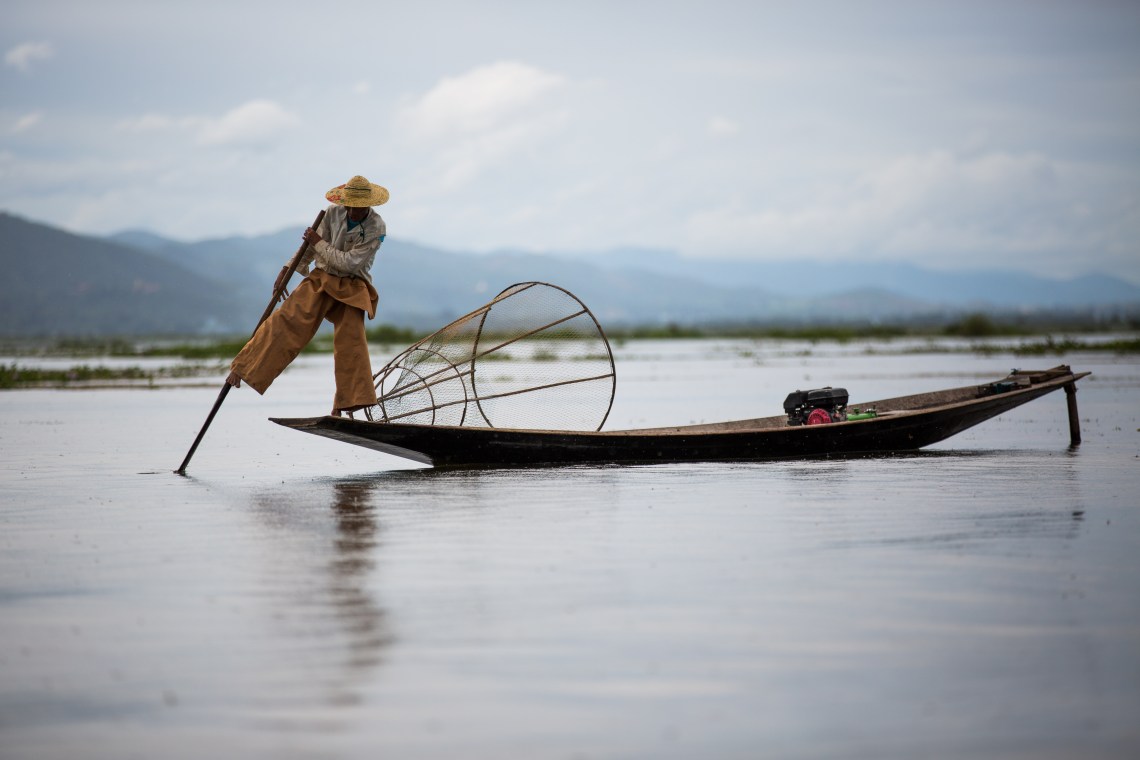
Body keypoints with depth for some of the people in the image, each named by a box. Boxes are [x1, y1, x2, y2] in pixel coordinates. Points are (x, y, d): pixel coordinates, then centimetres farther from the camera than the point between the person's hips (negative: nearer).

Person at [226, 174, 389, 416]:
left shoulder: (376, 228, -15)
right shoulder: (333, 213, -5)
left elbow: (349, 262, -19)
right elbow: (312, 244, 8)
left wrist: (319, 244, -13)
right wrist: (288, 269, 2)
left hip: (352, 287, -2)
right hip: (322, 278, 2)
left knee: (350, 338, -15)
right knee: (287, 320, -11)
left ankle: (346, 403, -8)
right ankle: (243, 368, -9)